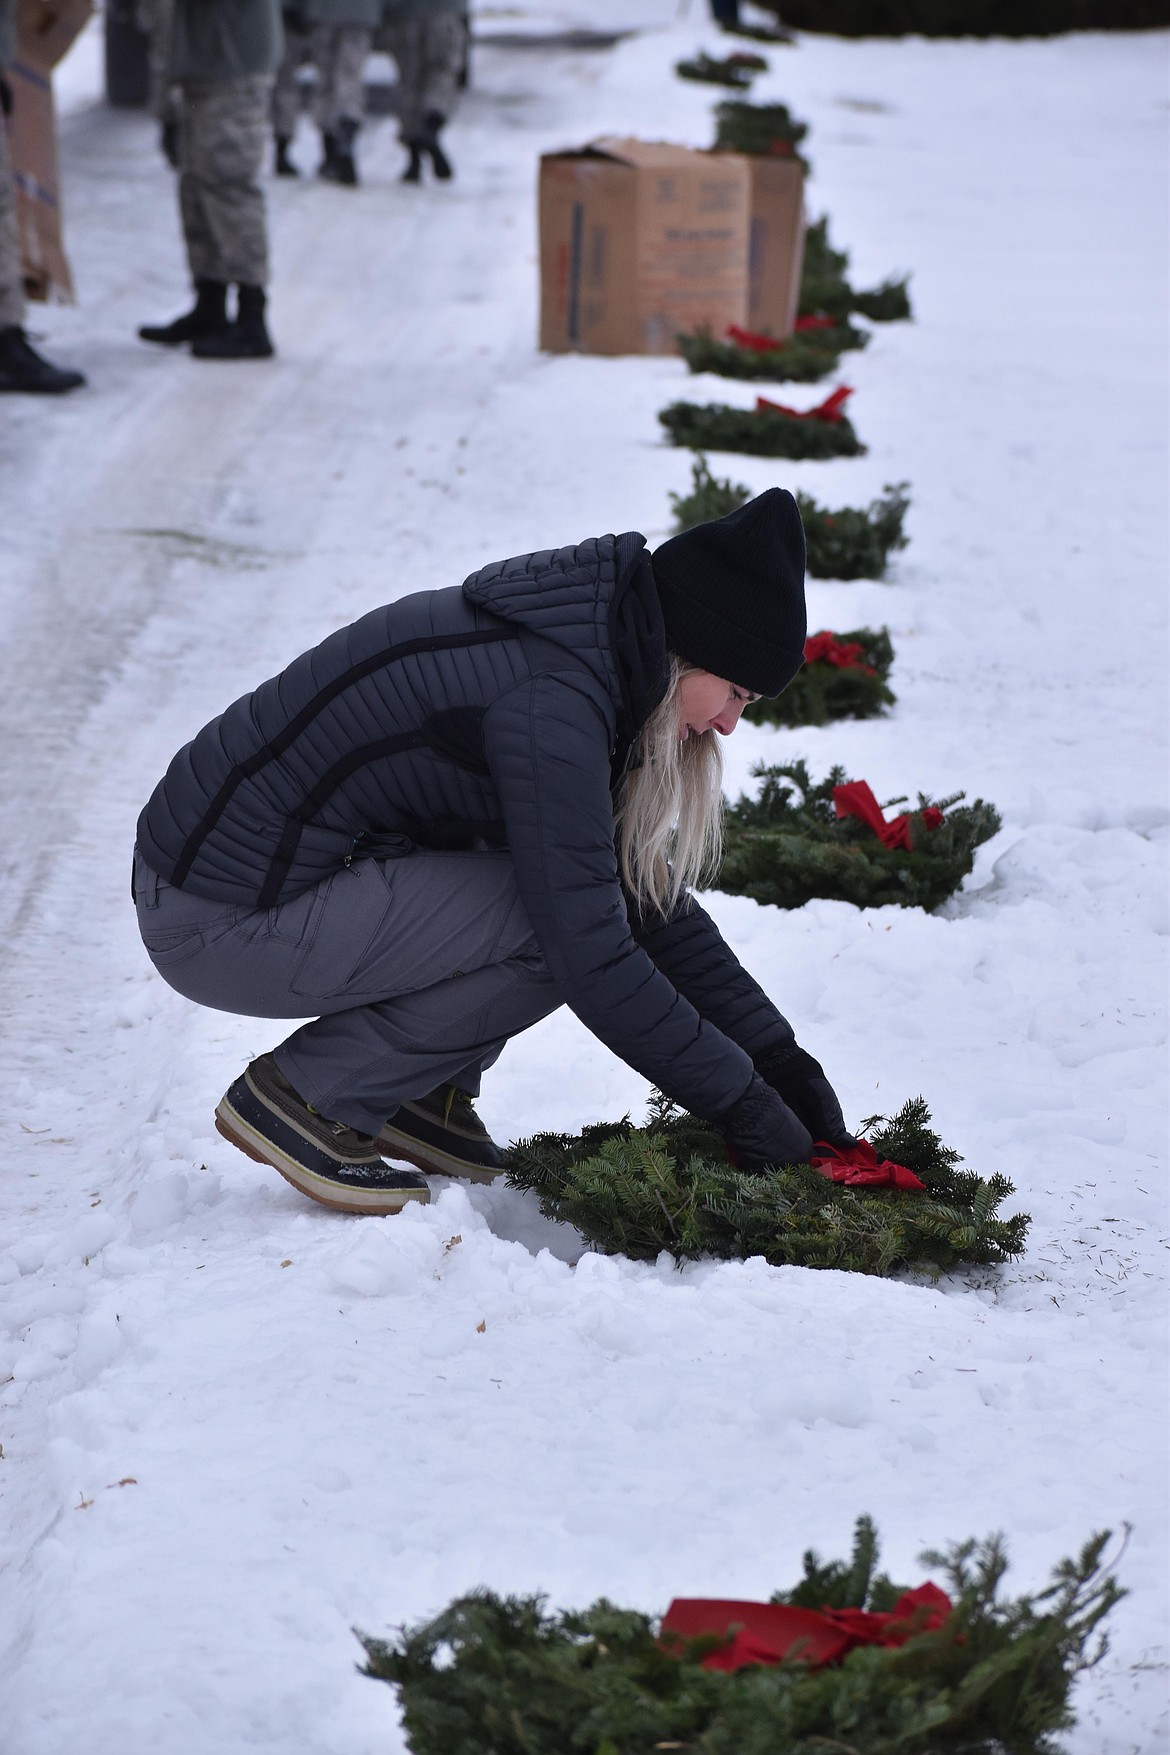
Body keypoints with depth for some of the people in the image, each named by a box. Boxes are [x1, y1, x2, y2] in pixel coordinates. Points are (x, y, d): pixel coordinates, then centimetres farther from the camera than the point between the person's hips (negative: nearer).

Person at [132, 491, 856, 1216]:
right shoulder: (550, 698, -23)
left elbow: (649, 898, 12)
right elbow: (590, 956, -23)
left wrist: (776, 1051, 6)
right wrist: (739, 1097, -14)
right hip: (218, 926, -9)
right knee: (559, 921, -17)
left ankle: (423, 1095, 10)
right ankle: (305, 1095, -6)